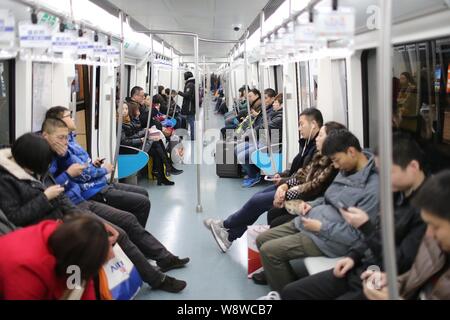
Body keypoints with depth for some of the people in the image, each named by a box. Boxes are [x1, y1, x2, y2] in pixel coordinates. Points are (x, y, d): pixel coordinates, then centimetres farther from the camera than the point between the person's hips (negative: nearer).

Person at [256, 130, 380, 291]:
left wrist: (320, 227, -19)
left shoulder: (373, 186, -22)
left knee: (268, 250, -14)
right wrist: (312, 204, 4)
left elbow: (357, 234, -22)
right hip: (310, 219, 10)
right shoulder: (347, 170, 6)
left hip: (329, 239, -9)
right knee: (262, 240, 7)